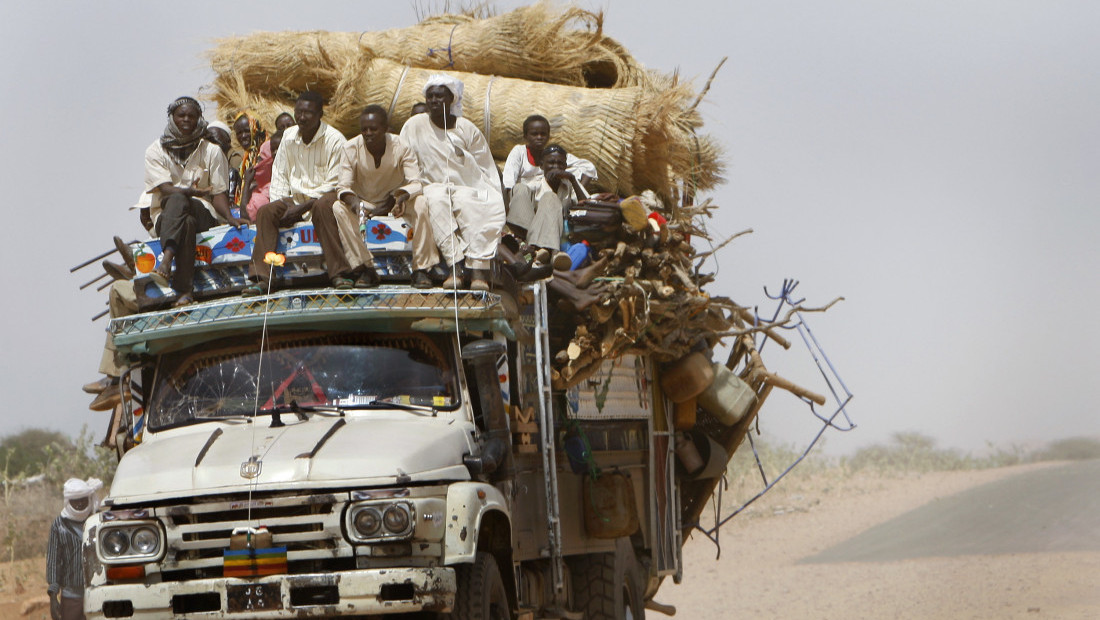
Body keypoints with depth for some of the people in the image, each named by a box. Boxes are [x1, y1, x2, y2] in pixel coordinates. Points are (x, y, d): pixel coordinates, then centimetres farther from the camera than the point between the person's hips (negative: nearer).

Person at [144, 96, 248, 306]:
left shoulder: (211, 151, 13)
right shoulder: (156, 151, 9)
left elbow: (219, 192, 6)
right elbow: (165, 188, -7)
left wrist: (229, 217, -14)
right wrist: (189, 191, -28)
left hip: (202, 212, 0)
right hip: (164, 216, 0)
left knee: (178, 201, -36)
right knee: (183, 215, -39)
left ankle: (167, 260, -54)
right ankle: (183, 290, -54)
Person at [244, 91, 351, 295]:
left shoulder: (334, 139, -10)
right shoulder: (289, 136, 8)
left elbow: (333, 184, -13)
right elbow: (279, 174, 14)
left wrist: (303, 207, -20)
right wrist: (284, 202, -6)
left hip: (323, 197, -5)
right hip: (295, 199, 5)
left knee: (323, 206, -39)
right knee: (265, 212, -20)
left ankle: (339, 273, -41)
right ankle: (261, 278, -27)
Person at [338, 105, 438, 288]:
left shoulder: (401, 147, -16)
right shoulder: (351, 148, -15)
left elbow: (416, 183, -21)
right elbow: (343, 187, -18)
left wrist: (401, 196, -45)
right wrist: (353, 200, -43)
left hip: (395, 199, -1)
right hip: (362, 202, 1)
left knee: (420, 205, -32)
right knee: (339, 209, -31)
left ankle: (421, 269, -26)